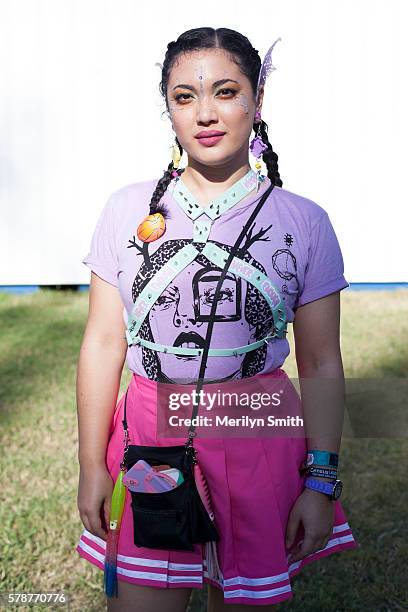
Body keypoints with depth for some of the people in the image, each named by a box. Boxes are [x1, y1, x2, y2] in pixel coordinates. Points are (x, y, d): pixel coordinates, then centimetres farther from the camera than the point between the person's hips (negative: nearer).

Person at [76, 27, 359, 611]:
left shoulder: (304, 222, -2)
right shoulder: (128, 209, 1)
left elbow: (321, 365, 0)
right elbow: (103, 343, 2)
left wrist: (321, 484, -2)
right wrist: (92, 466, 2)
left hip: (258, 442, 0)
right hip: (149, 440, 1)